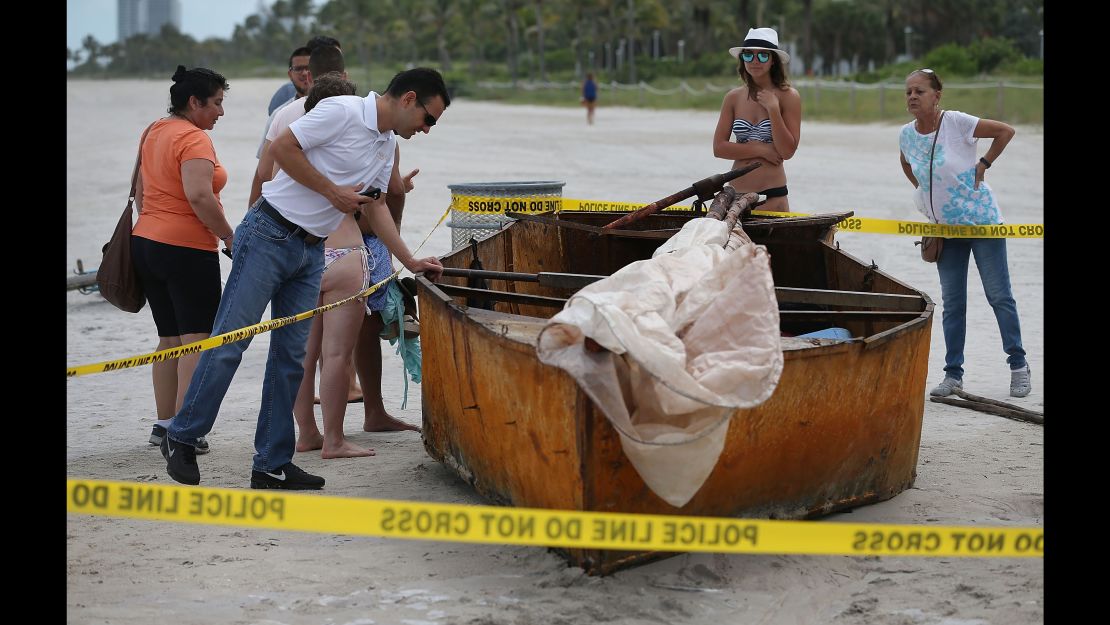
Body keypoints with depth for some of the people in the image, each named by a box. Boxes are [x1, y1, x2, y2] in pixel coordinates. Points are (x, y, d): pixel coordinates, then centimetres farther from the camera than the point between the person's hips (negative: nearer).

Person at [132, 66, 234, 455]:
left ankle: (164, 424, 17)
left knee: (169, 338, 15)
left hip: (146, 243, 9)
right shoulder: (194, 138, -14)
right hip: (188, 249, -9)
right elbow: (198, 195, -26)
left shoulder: (155, 132, 15)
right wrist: (229, 236, -18)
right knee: (197, 339, -6)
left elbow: (140, 191, 22)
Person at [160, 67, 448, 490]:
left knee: (291, 357, 7)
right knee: (230, 341, -6)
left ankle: (272, 464, 11)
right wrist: (333, 191, -14)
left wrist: (410, 261, 19)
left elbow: (375, 205, 22)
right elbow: (281, 147, -16)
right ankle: (181, 438, 5)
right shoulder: (342, 111, -13)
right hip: (269, 235, -9)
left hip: (311, 251, 9)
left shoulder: (387, 144, 15)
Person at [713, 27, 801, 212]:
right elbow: (719, 147, 0)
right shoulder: (733, 98, 7)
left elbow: (787, 151, -8)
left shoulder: (788, 96, -1)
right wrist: (760, 150, -8)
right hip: (735, 194, 3)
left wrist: (772, 108, -13)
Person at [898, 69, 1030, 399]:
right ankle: (953, 373, 13)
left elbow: (1005, 131, -9)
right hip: (945, 228, 5)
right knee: (952, 302, 7)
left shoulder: (957, 123, -17)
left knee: (998, 295, 1)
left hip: (982, 221, -5)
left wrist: (984, 164, -12)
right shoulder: (906, 134, -2)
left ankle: (1018, 365, 12)